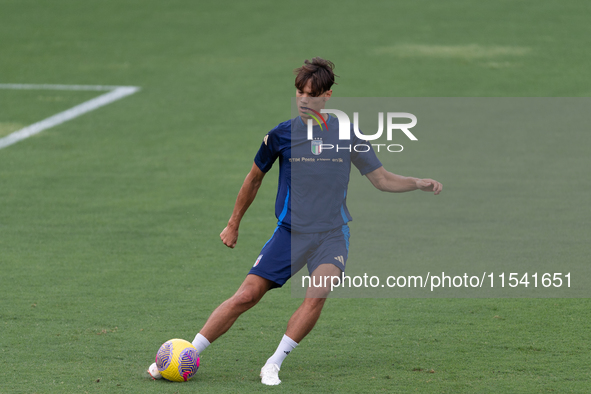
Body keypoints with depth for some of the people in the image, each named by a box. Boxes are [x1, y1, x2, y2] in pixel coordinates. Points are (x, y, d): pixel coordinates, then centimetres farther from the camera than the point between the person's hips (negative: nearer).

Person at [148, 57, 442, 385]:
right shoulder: (281, 135, 1)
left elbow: (382, 180, 10)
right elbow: (254, 178, 16)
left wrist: (419, 183, -8)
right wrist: (233, 225, 21)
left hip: (332, 234, 0)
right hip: (290, 232, 0)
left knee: (317, 295, -25)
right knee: (247, 295, -10)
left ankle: (273, 366, -13)